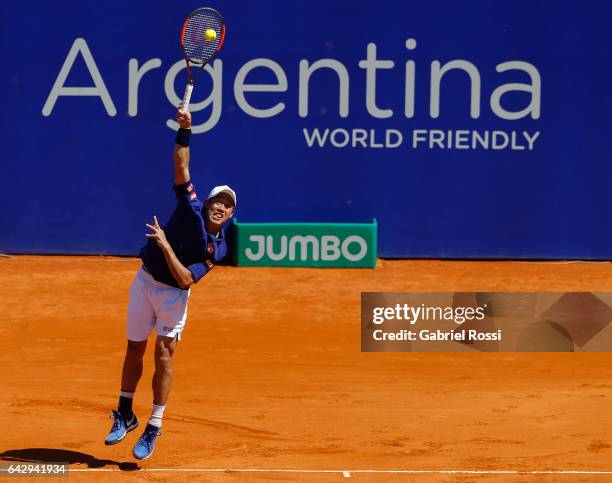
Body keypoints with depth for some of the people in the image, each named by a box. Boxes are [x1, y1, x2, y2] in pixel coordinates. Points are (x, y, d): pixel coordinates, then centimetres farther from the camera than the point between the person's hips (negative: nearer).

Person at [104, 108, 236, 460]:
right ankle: (125, 415, 26)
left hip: (173, 294, -2)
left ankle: (153, 428, -1)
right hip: (145, 281, 2)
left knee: (164, 355, -9)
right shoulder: (191, 209, -10)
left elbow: (186, 279, -23)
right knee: (135, 350, 9)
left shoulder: (218, 248, -14)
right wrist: (185, 130, -27)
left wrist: (165, 245, -29)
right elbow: (181, 165, -16)